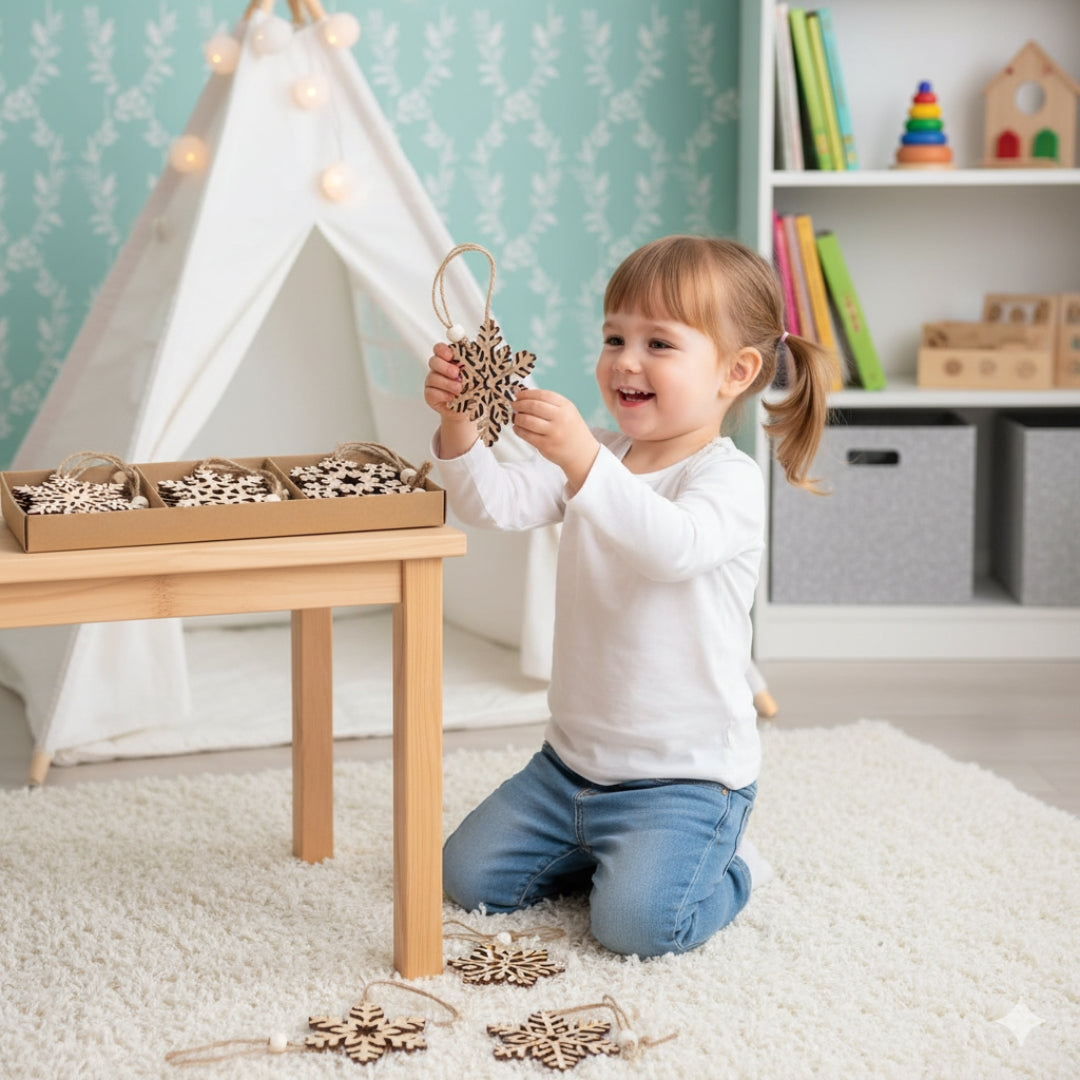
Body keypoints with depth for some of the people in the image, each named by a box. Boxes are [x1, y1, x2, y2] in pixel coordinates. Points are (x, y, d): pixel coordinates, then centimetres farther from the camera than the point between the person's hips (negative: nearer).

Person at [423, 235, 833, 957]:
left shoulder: (730, 480, -17)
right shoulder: (597, 457, 5)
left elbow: (675, 546, -39)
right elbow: (496, 503, -8)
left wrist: (583, 463, -50)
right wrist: (459, 425, -27)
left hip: (684, 778, -7)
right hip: (574, 758, 7)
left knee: (635, 923, -23)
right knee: (467, 876, 5)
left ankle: (728, 871, 10)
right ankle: (605, 853, 26)